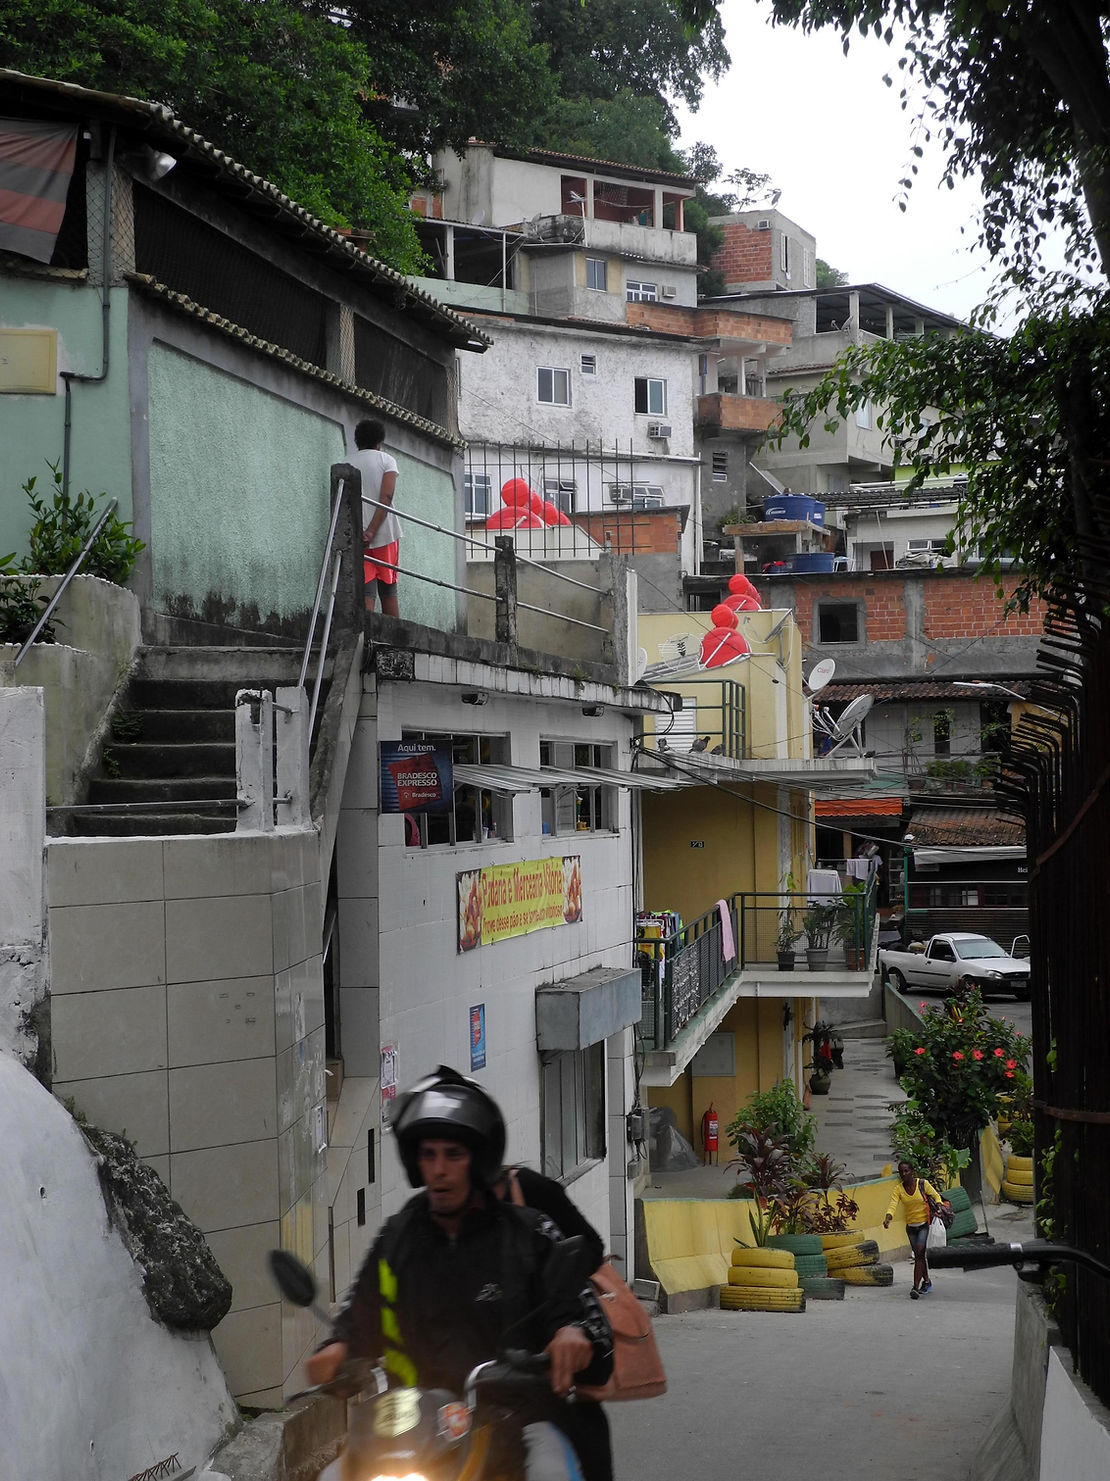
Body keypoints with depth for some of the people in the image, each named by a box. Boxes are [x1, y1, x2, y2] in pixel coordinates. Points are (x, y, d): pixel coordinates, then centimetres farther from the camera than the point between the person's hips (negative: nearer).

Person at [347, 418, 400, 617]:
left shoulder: (347, 463, 10)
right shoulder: (386, 460, 4)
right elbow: (386, 498, -9)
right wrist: (371, 531, -15)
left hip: (356, 535, 1)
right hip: (385, 533, -1)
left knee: (366, 591, -5)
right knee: (388, 590, 8)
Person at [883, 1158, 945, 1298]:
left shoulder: (923, 1183, -10)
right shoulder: (898, 1189, -4)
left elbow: (936, 1196, 2)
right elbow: (893, 1204, -15)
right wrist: (888, 1218, -33)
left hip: (925, 1224, -4)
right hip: (911, 1226, 4)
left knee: (919, 1254, -16)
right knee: (918, 1255, 13)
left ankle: (916, 1287, -19)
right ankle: (927, 1282, 33)